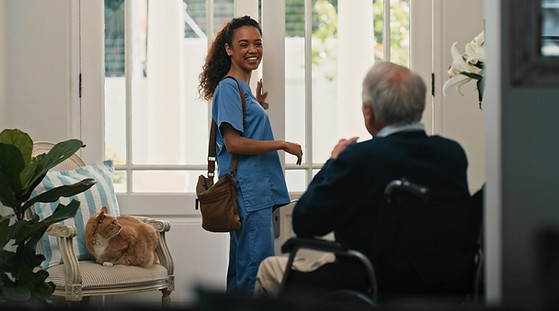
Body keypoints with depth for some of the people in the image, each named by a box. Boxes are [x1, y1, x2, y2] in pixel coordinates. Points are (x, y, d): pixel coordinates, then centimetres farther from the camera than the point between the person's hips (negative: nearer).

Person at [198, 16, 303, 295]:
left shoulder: (243, 87, 20)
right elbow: (233, 143, -18)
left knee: (242, 263, 11)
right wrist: (283, 145, -12)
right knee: (258, 263, -13)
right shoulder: (228, 87, -10)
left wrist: (258, 105, 18)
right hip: (247, 188, -10)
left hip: (258, 190, 10)